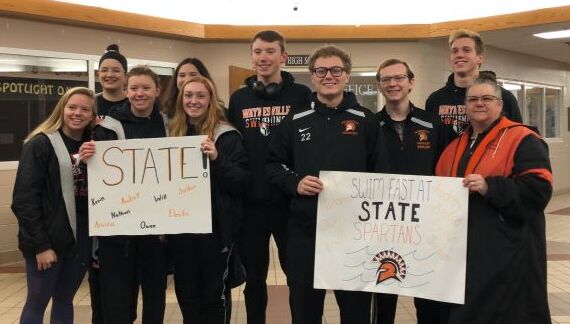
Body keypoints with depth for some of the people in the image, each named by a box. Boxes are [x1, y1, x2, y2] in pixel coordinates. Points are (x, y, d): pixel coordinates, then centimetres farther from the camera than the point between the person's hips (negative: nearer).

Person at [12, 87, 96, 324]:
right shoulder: (40, 144, -6)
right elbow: (24, 198, -11)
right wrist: (40, 244, -15)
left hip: (81, 238, 4)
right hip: (48, 239, -4)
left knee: (65, 299, 15)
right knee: (37, 302, 5)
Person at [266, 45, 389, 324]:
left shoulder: (366, 121, 3)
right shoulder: (295, 122, 7)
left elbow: (381, 173, 3)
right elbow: (273, 165, 9)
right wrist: (295, 183, -9)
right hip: (305, 228, 1)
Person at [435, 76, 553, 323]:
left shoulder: (522, 140, -6)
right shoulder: (455, 146, 16)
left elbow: (539, 190, -17)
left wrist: (490, 187, -24)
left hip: (507, 252, -7)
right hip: (464, 251, 7)